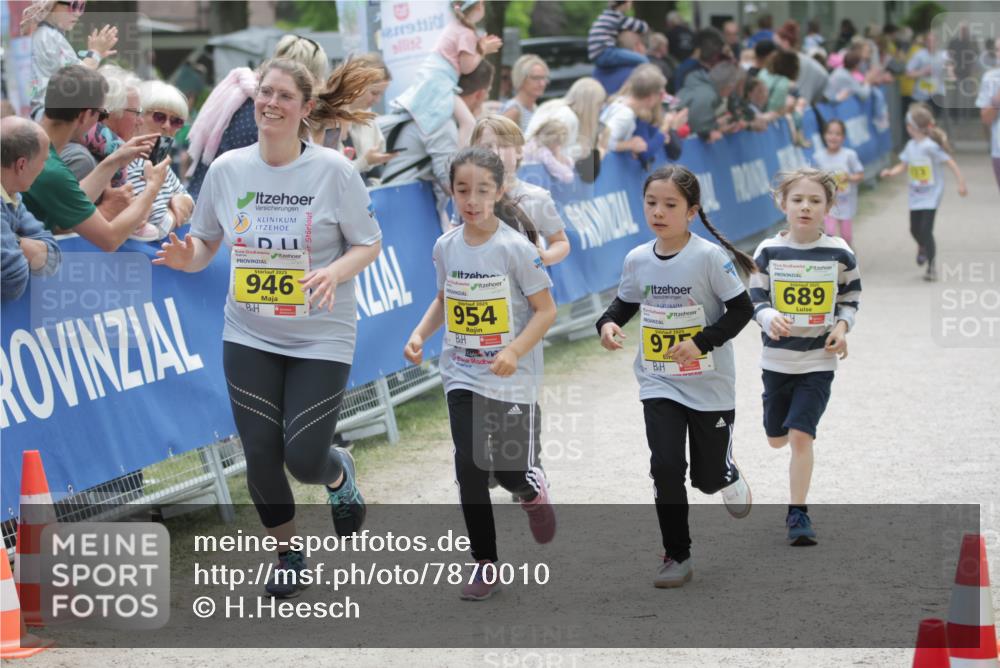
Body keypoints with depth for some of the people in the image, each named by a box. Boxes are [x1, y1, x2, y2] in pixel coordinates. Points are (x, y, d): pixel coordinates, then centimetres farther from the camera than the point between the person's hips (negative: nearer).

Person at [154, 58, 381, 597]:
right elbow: (204, 242, 8)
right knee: (260, 455, 1)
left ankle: (340, 473, 31)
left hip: (321, 338, -3)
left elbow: (368, 245, -4)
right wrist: (188, 256, -16)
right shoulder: (226, 169, -2)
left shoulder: (333, 170, -10)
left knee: (303, 458, -9)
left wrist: (335, 273, -24)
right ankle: (288, 556, 27)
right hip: (249, 336, 3)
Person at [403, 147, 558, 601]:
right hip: (462, 376, 3)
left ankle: (532, 491, 38)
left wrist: (515, 351, -25)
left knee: (511, 471, -1)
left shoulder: (515, 248, -15)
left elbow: (546, 311, -11)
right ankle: (485, 564, 8)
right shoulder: (446, 247, -1)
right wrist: (420, 334, -1)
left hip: (512, 378, -3)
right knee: (470, 467, -5)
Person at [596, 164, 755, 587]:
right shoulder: (637, 260, -4)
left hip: (709, 385, -3)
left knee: (709, 476, 7)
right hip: (659, 384, 3)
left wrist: (703, 342, -25)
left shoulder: (709, 257, -18)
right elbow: (626, 302, 14)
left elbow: (741, 309, -14)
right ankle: (677, 555, 5)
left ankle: (730, 478, 45)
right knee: (665, 467, -10)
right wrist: (608, 323, -8)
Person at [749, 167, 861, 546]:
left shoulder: (838, 253, -5)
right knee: (777, 439, 15)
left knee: (801, 435, -13)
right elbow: (755, 298, -3)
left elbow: (850, 297, 8)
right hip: (777, 359, 2)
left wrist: (842, 327, -10)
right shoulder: (769, 252, -6)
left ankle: (798, 513, -3)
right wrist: (770, 318, -23)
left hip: (819, 361, -2)